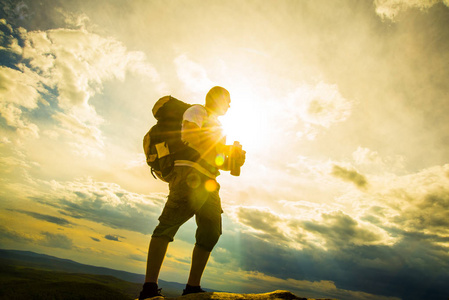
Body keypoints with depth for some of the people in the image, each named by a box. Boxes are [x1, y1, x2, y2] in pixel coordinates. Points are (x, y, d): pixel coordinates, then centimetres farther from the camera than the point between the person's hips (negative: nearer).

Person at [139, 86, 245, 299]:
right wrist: (221, 148, -10)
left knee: (211, 231, 2)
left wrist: (234, 160, 9)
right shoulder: (197, 111, 8)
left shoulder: (215, 126, 31)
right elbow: (188, 134, -14)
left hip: (208, 183, 9)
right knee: (169, 224, -15)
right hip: (190, 176, -8)